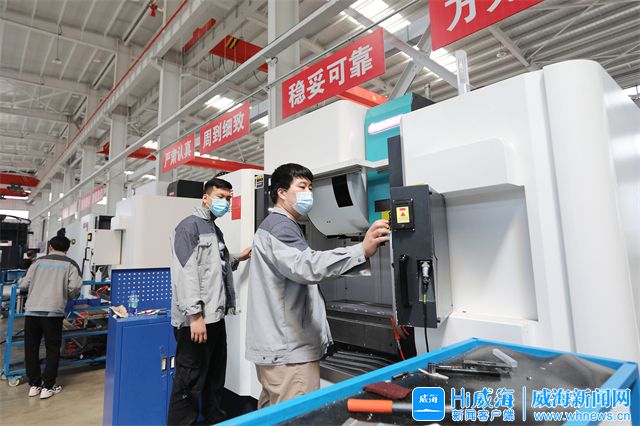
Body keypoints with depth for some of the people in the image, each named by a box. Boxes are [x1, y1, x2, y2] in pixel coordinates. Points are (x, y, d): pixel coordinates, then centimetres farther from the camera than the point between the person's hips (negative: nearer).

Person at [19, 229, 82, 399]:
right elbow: (74, 287, -7)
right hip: (53, 311, -2)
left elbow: (23, 286, 9)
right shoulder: (70, 264, 5)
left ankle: (34, 385, 25)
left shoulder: (38, 261, 11)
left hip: (31, 310, 3)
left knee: (31, 348, 16)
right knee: (52, 349, 10)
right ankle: (48, 387, 13)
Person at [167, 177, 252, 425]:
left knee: (215, 376, 20)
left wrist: (238, 258, 12)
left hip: (215, 315, 9)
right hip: (197, 318, -9)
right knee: (190, 381, 2)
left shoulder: (215, 230, 17)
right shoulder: (189, 226, -10)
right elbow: (185, 272, -19)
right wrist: (195, 314, -23)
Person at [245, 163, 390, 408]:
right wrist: (362, 250, -41)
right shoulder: (279, 226, -14)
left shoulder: (279, 226, 21)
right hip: (288, 350, -11)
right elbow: (305, 266, -33)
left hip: (278, 346, 11)